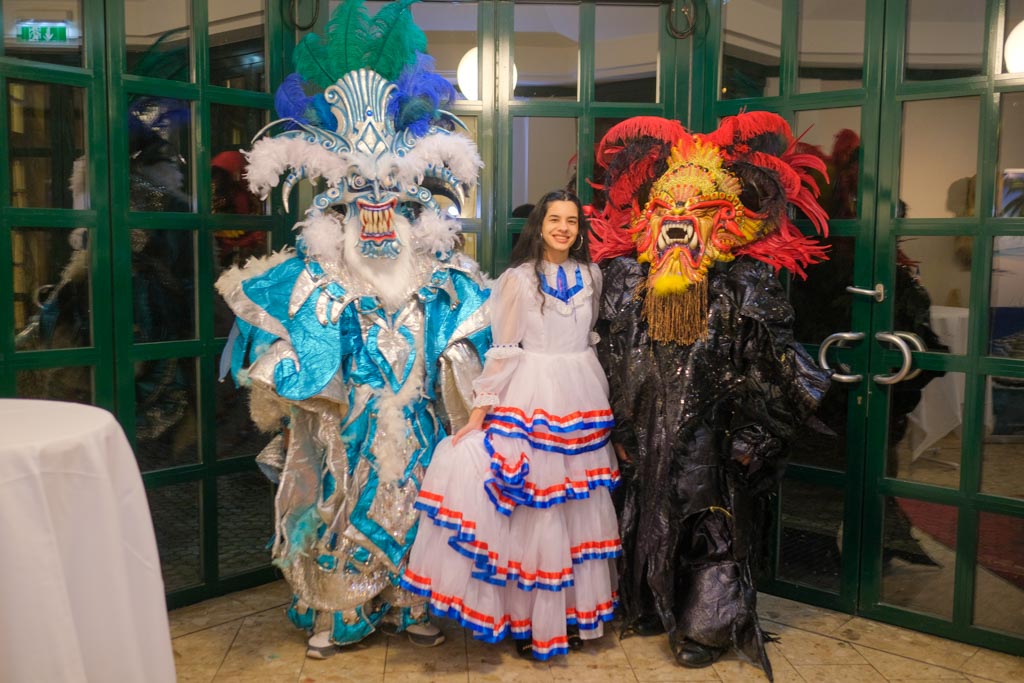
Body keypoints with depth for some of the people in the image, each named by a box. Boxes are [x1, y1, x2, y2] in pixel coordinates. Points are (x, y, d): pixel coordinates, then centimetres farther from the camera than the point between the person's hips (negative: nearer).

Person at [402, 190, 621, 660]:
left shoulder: (591, 276, 9)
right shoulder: (518, 278, -4)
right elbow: (503, 350, -6)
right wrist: (480, 411, -11)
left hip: (582, 396, 5)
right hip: (531, 397, -4)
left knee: (580, 504, 9)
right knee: (531, 505, -1)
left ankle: (575, 610, 22)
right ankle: (531, 619, 11)